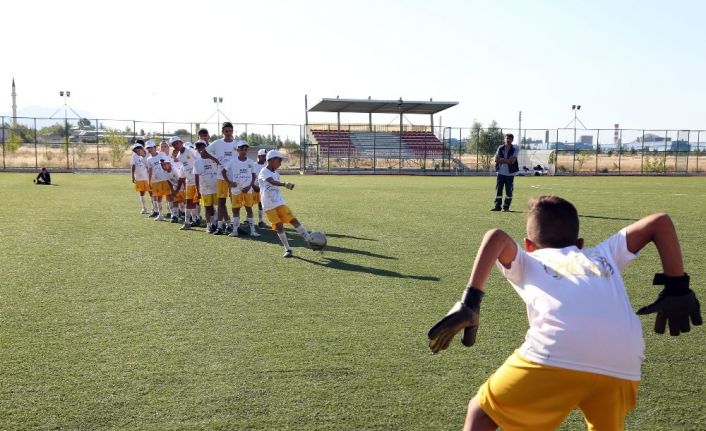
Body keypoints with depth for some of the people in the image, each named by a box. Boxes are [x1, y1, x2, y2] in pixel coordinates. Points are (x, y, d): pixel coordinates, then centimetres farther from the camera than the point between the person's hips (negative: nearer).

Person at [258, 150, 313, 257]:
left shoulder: (276, 174, 12)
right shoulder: (264, 172, -11)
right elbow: (272, 182, -30)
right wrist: (284, 184, -47)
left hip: (280, 203, 5)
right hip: (269, 206, -5)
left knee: (294, 220, -4)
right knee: (279, 226, -9)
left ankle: (310, 241, -2)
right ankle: (287, 249, 6)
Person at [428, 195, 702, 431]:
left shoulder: (527, 262, 27)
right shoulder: (602, 254, 35)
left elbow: (497, 237, 6)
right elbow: (659, 222, 34)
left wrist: (470, 302, -1)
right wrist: (677, 289, 30)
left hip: (555, 355, -3)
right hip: (622, 366, 3)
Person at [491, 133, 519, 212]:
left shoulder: (514, 149, -2)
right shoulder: (500, 148, 6)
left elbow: (512, 161, -14)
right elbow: (496, 159, -4)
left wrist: (501, 159, -13)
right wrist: (507, 160, -12)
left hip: (510, 173, -2)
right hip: (501, 172, 2)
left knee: (509, 190, 0)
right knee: (498, 189, 0)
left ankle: (506, 207, 10)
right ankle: (497, 206, 6)